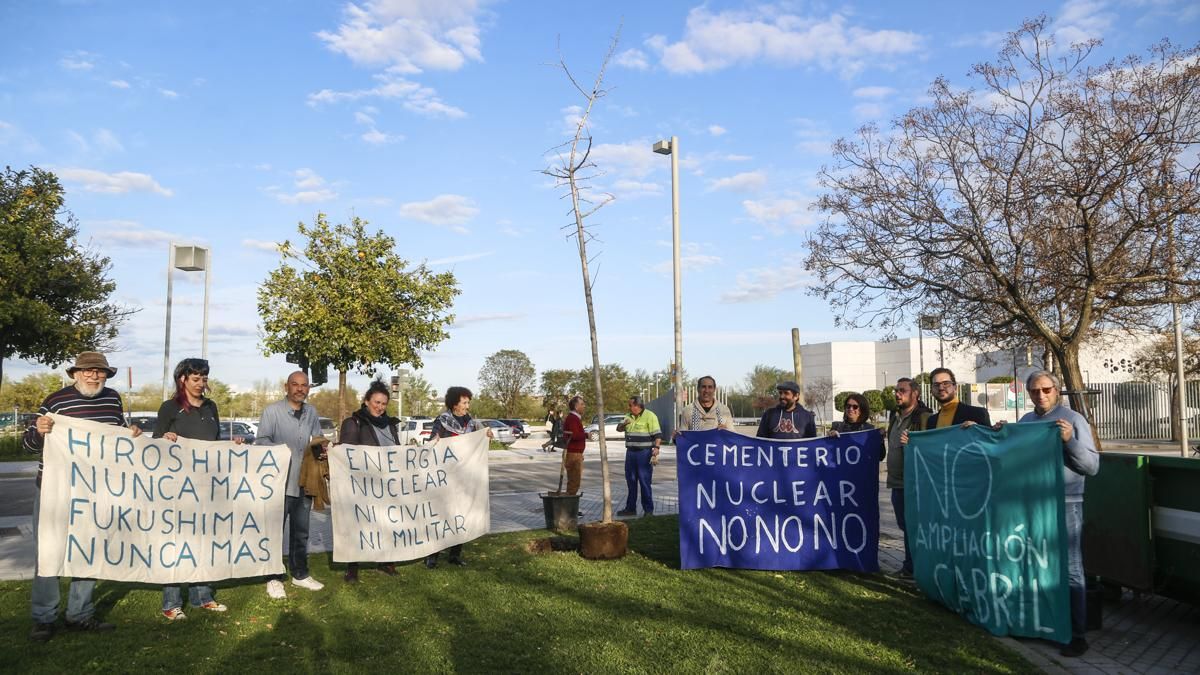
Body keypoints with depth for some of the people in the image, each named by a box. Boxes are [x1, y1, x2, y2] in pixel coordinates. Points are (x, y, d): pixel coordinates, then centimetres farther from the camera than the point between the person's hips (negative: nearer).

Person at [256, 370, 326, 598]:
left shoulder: (312, 413, 10)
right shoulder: (272, 411, -7)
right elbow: (261, 440, -10)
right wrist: (281, 448, -26)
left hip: (305, 481, 5)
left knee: (301, 531, 15)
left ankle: (300, 574, 27)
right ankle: (274, 578, 13)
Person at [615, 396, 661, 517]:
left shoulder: (650, 416, -8)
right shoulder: (629, 417, 14)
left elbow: (657, 435, -12)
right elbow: (618, 428, 16)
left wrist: (656, 450, -22)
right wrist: (624, 424, -6)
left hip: (644, 453, -7)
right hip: (630, 452, 7)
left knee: (644, 482, -4)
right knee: (631, 481, 11)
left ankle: (648, 510, 4)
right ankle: (630, 508, 21)